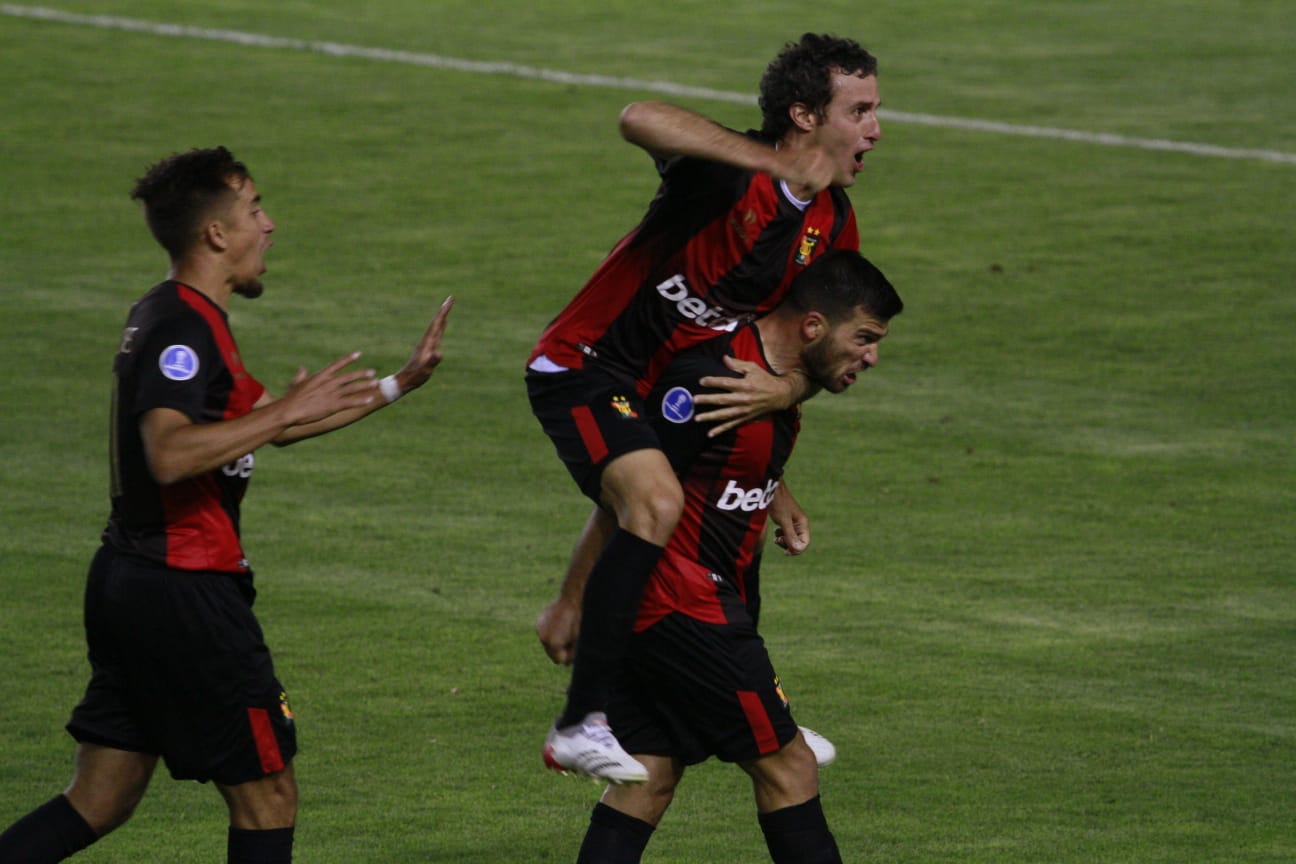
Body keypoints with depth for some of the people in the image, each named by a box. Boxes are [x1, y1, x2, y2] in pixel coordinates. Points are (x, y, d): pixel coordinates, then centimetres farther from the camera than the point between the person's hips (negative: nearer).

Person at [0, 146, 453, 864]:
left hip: (126, 582, 10)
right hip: (184, 590, -10)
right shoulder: (183, 327, -16)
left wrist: (398, 385, 27)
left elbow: (264, 421, 26)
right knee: (267, 796, 1)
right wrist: (286, 409, -27)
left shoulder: (163, 316, 16)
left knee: (98, 804, 10)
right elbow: (168, 452, -32)